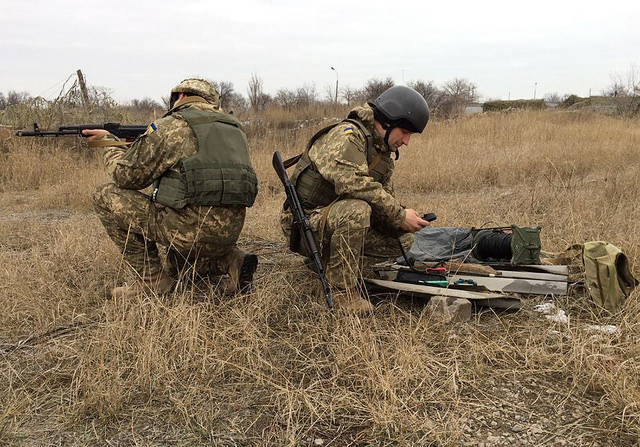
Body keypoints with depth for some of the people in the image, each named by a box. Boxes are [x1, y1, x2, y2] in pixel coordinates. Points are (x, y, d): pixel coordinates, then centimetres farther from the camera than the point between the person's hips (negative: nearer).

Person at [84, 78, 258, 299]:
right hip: (230, 232, 8)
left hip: (193, 229, -8)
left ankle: (152, 280, 5)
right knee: (176, 266, 36)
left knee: (106, 196, 5)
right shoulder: (233, 127, 19)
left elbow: (127, 175, 0)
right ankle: (231, 260, 8)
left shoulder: (171, 126, -3)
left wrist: (107, 142, 19)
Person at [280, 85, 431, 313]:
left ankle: (327, 262, 4)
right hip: (306, 221, -9)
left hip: (336, 221, 9)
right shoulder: (347, 135, -16)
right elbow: (354, 183, -33)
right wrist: (400, 215, -28)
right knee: (356, 209, -37)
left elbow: (384, 199, 10)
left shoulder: (384, 154, 12)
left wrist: (402, 221, -12)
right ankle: (342, 289, -21)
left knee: (403, 238, -2)